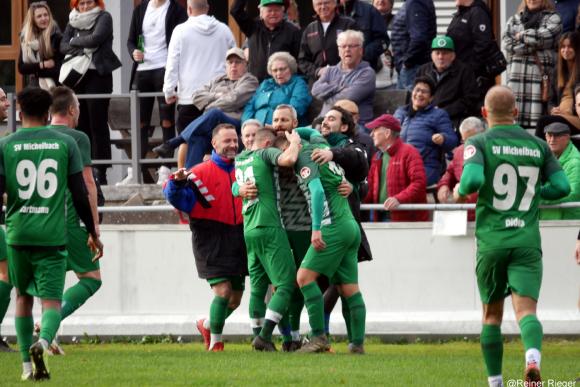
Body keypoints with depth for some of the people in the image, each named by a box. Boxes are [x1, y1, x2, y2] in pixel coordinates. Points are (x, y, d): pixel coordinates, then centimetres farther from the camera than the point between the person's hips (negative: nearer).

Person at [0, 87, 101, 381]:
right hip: (53, 234, -1)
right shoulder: (65, 143, 2)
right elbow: (80, 194, 2)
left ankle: (27, 365, 16)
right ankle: (42, 341, -32)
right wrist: (93, 233, 12)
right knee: (51, 299, -1)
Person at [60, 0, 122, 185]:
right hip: (77, 75, 5)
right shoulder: (73, 22, 15)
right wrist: (83, 48, -10)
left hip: (98, 75, -5)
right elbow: (63, 46, 6)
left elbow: (95, 38, -14)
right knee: (81, 124, 3)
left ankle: (100, 172, -5)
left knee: (98, 123, -6)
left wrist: (75, 41, -1)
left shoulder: (104, 18, 1)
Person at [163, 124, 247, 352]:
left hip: (236, 237, 6)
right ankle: (215, 343, -1)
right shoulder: (201, 173, -5)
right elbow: (176, 197, -12)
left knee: (235, 298, 10)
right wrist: (177, 182, -30)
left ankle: (207, 325, 37)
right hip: (211, 239, -6)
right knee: (223, 290, -15)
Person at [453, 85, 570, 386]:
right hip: (527, 242, 1)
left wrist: (460, 191, 3)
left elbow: (473, 179, -19)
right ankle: (533, 358, -38)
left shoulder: (479, 143, -2)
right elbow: (561, 186, 8)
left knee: (492, 313, 14)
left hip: (491, 239, -1)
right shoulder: (537, 145, 7)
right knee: (526, 309, -9)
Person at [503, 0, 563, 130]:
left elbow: (543, 36, -9)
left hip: (541, 74, -3)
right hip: (516, 74, 3)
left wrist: (522, 35, 4)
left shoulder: (553, 19, 10)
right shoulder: (514, 20, 19)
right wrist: (532, 48, -5)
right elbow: (507, 44, 4)